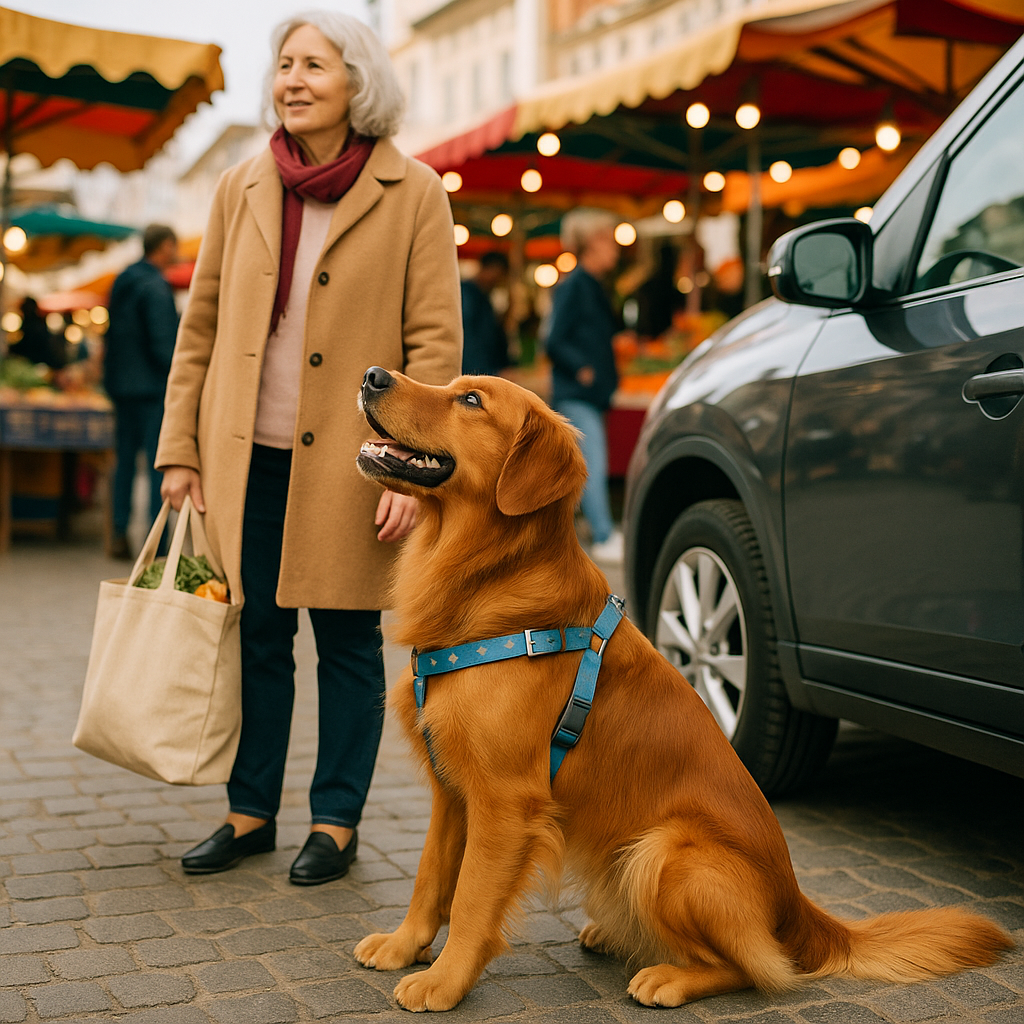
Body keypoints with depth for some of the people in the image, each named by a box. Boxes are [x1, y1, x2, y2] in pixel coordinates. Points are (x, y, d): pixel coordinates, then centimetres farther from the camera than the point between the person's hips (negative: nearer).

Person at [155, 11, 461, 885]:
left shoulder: (414, 194, -3)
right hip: (247, 459, 4)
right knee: (256, 639, 10)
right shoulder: (240, 190, 8)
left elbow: (436, 341, -6)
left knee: (347, 644, 6)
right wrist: (181, 447, 7)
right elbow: (200, 325, 11)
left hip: (349, 463, -3)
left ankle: (337, 823, 20)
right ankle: (251, 813, 25)